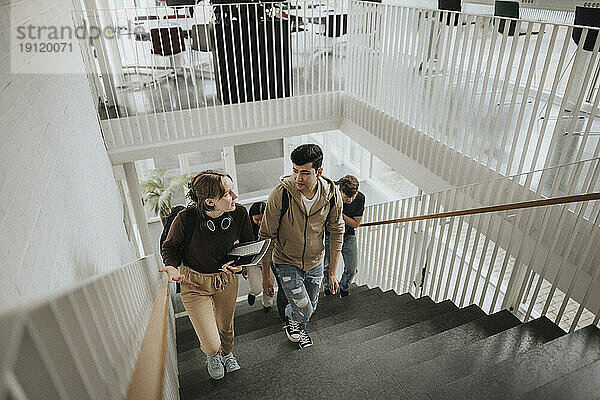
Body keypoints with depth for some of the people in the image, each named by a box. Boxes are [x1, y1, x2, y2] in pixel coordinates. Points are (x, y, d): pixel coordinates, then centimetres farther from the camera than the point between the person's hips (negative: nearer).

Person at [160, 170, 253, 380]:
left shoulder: (239, 213, -21)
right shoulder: (186, 218, -29)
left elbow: (247, 243, -2)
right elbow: (170, 247, -8)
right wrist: (172, 267, -27)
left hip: (226, 278, 3)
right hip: (194, 282, -3)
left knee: (226, 325, 26)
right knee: (211, 344, 0)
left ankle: (227, 354, 63)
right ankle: (212, 356, 41)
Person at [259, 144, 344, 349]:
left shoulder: (332, 194, -18)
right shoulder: (281, 194, -27)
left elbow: (337, 232, -3)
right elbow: (266, 236, -15)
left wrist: (333, 272, 0)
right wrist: (265, 274, -11)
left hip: (315, 263, 4)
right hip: (286, 263, -3)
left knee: (310, 308, 20)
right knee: (303, 311, -8)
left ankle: (293, 320, 55)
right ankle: (292, 319, 29)